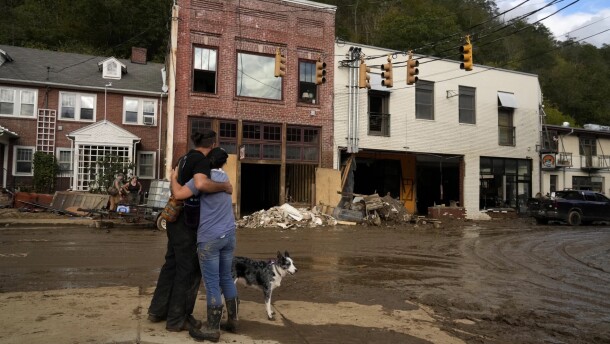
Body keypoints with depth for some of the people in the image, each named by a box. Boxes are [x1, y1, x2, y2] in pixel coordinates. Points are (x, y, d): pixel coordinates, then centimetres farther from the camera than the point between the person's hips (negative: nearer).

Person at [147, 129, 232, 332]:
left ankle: (157, 311, 31)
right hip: (187, 222, -9)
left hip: (176, 219, 9)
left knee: (172, 264, 19)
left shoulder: (186, 158, 12)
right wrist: (224, 186, -22)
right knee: (189, 269, 3)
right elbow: (201, 184, -37)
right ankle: (177, 320, 13)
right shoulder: (201, 160, -16)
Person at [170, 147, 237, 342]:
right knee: (226, 278, 17)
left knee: (212, 283, 0)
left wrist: (174, 177, 0)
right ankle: (233, 320, 24)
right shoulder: (225, 177, 12)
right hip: (229, 235, 7)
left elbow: (179, 194, -18)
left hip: (210, 238, -7)